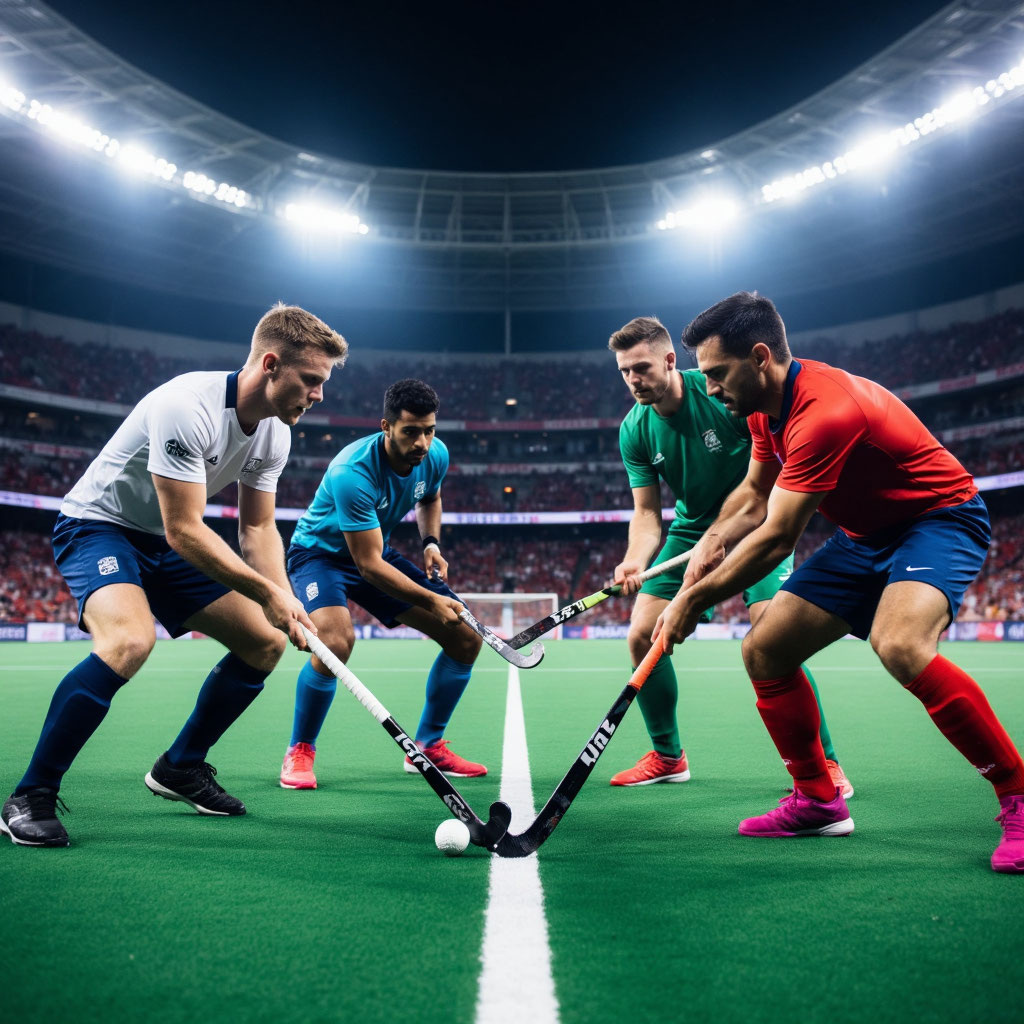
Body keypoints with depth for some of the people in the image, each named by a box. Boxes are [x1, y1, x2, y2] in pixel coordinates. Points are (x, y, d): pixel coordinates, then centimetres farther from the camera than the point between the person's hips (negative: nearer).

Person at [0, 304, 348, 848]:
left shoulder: (274, 431, -5)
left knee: (266, 641, 0)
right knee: (129, 639, -35)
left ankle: (180, 767, 18)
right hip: (98, 524, -8)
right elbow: (183, 531, -31)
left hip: (166, 545, 8)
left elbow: (258, 528, 0)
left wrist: (285, 600, -17)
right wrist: (265, 592, -31)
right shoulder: (187, 407, -31)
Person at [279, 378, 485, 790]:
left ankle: (428, 745, 15)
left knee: (466, 638, -2)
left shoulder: (436, 455, -13)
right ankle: (299, 752, -11)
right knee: (336, 640, -37)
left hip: (379, 552, 7)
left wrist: (431, 543, -5)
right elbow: (368, 565, -33)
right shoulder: (353, 473, -34)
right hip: (321, 552, -7)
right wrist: (431, 601, -36)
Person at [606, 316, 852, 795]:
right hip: (691, 530, 5)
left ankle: (824, 761, -4)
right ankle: (667, 756, 15)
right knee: (641, 635, -5)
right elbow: (647, 511, -5)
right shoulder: (634, 430, -8)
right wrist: (635, 561, -26)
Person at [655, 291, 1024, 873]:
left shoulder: (825, 411, -30)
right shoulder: (766, 404, -1)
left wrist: (696, 597, -18)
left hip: (940, 518, -9)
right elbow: (755, 492, 13)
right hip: (866, 537, 9)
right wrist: (715, 538, -8)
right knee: (765, 650, 0)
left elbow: (776, 539, -28)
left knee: (901, 646, -37)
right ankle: (819, 802, 14)